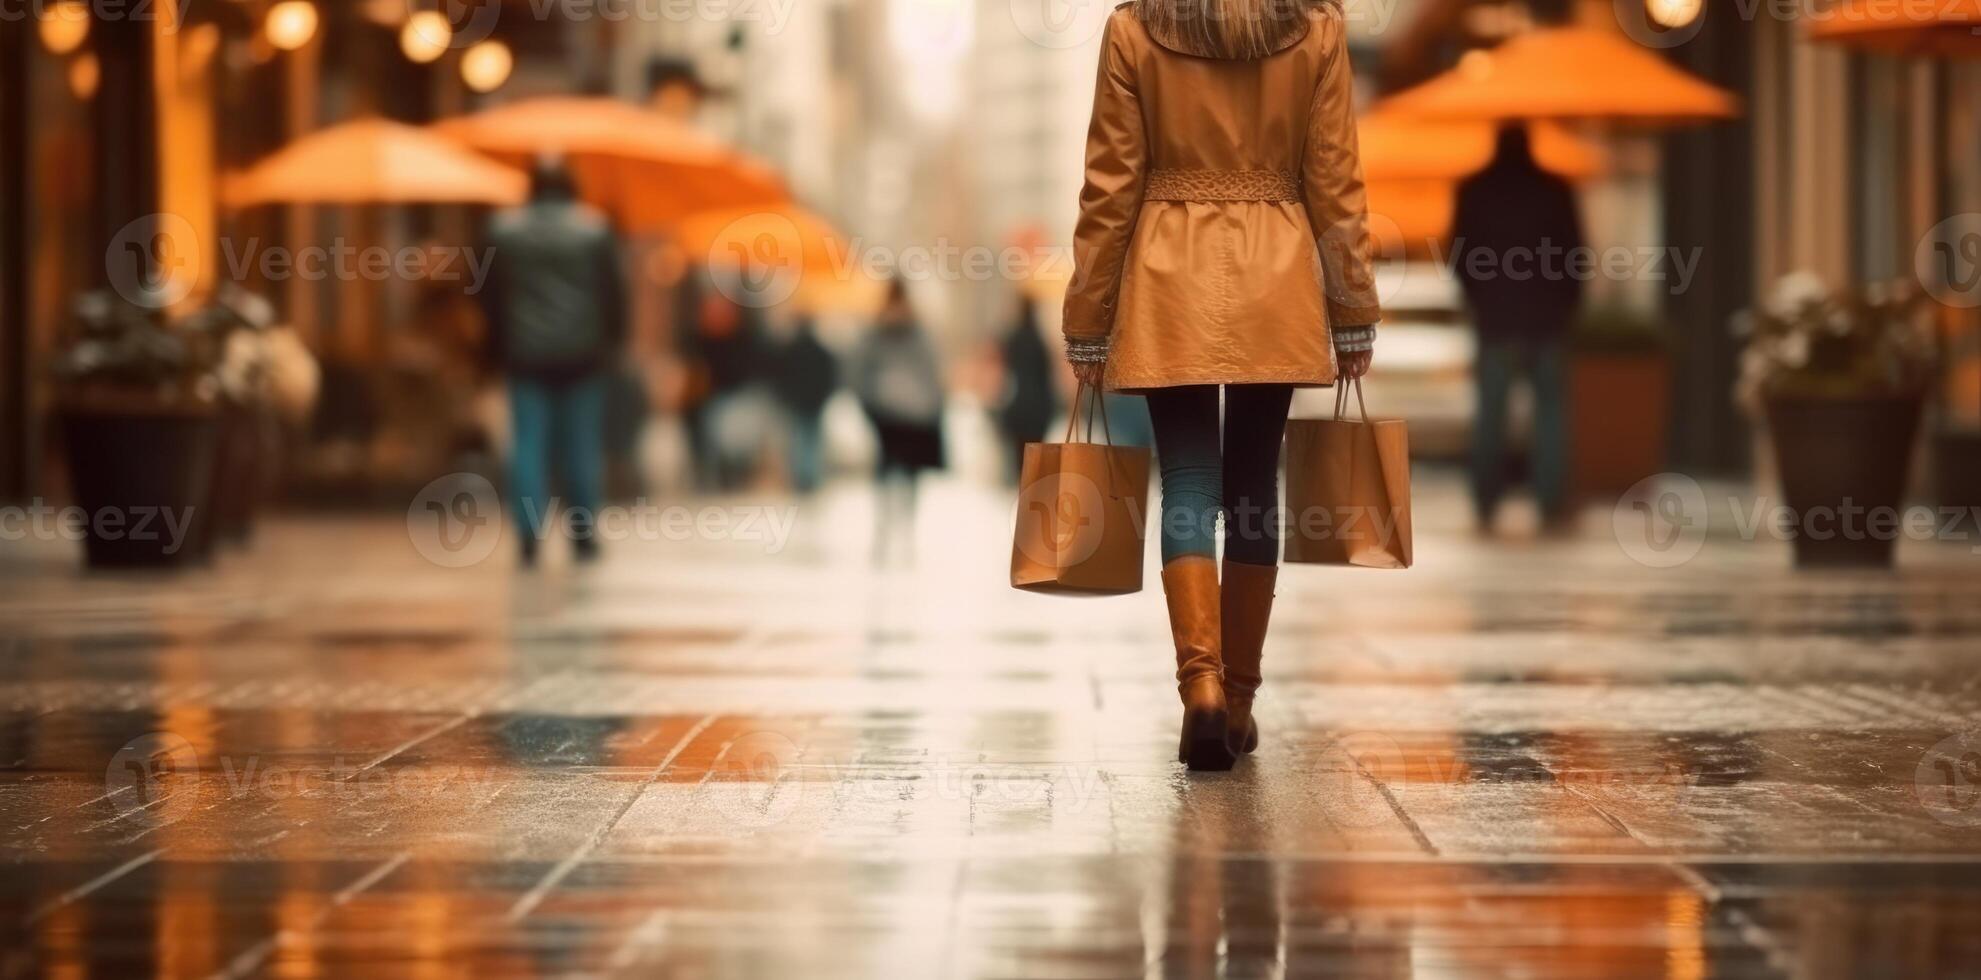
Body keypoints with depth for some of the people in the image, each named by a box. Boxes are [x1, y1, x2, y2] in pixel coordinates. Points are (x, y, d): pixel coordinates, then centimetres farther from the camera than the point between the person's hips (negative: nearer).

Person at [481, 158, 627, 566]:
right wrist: (611, 338, 10)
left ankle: (530, 535, -8)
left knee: (528, 444, 1)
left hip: (525, 353, 1)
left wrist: (498, 347, 13)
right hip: (581, 353, -1)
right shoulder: (594, 227, 0)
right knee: (582, 444, 5)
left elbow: (490, 294, 6)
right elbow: (613, 289, 0)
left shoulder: (503, 228, 3)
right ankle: (584, 535, 7)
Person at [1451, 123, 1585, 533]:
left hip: (1495, 316, 0)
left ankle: (1486, 506, 2)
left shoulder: (1473, 190, -1)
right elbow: (1575, 253, 1)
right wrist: (1566, 303, 13)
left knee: (1490, 411, 7)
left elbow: (1460, 254, 1)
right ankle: (1551, 507, -4)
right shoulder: (1555, 189, -1)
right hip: (1548, 316, 0)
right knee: (1550, 411, 3)